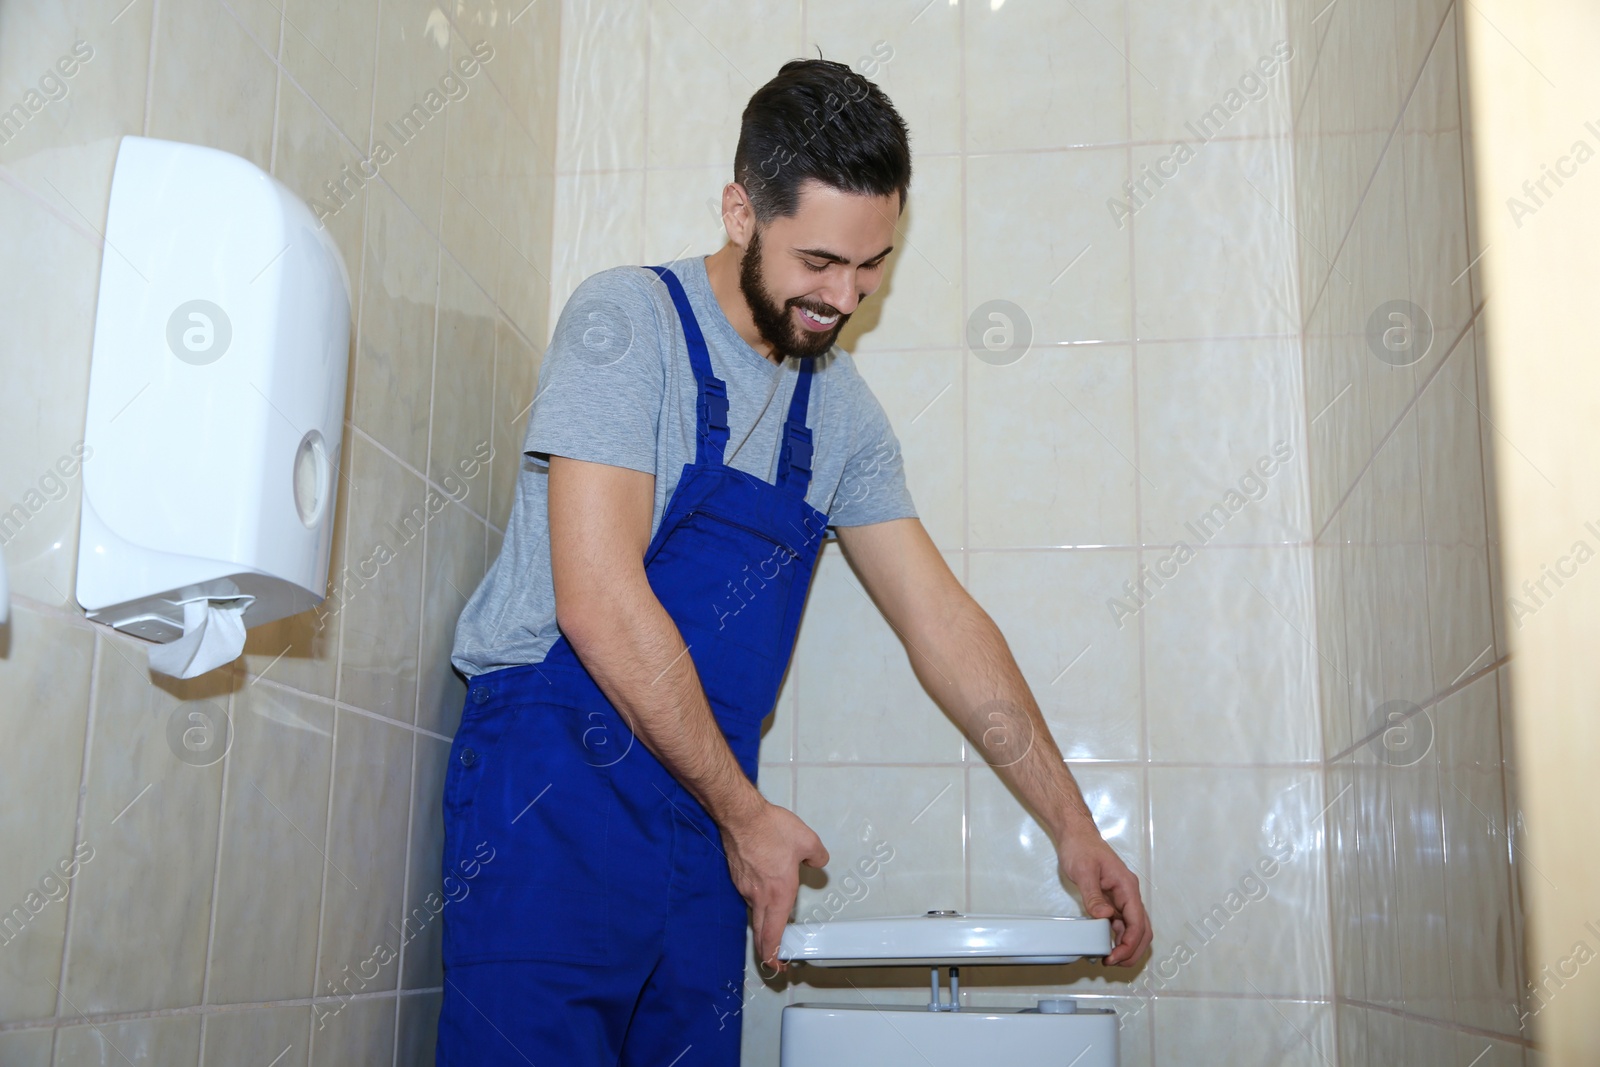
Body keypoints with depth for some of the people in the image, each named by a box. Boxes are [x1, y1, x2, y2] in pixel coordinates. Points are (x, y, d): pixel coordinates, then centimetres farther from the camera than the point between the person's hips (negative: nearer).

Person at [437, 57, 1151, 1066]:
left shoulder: (842, 406, 11)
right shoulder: (628, 320, -8)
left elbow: (942, 620, 13)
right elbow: (597, 599, -17)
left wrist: (1071, 824, 9)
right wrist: (744, 813, -10)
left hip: (707, 804, 6)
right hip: (560, 767, -6)